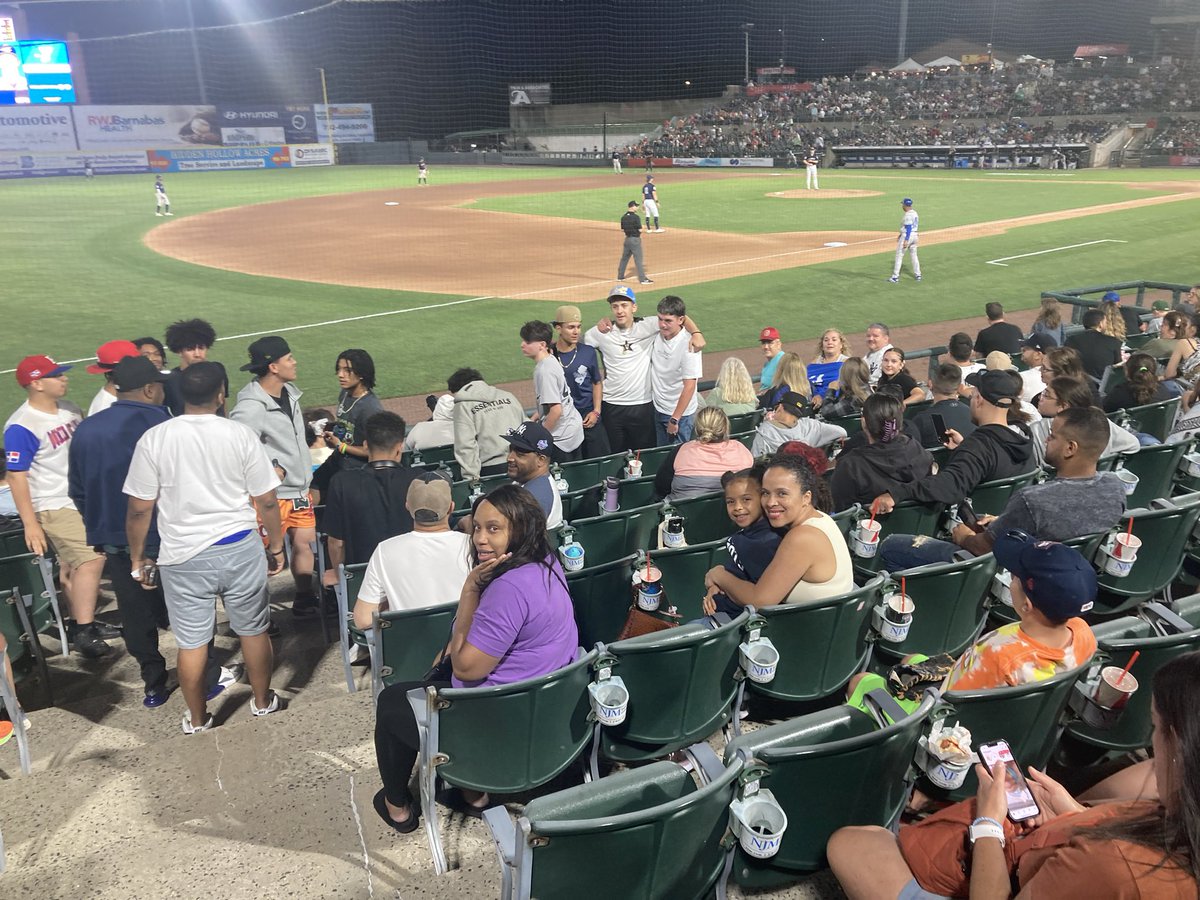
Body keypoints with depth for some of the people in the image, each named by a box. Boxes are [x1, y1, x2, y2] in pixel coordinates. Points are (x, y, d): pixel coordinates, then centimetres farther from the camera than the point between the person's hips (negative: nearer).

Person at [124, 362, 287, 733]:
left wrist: (137, 557, 9)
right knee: (253, 630, 18)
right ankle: (262, 701, 33)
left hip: (183, 558, 0)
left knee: (191, 642, 13)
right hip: (240, 549, 0)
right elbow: (267, 501, -5)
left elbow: (139, 509, -5)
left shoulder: (154, 439, -8)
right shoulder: (241, 435, -9)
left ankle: (197, 719, 28)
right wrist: (276, 546, 9)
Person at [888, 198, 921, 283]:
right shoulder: (915, 213, 12)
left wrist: (906, 240, -26)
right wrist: (901, 234, 26)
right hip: (915, 235, 9)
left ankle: (895, 277, -4)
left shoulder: (908, 215, -18)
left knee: (899, 255, -3)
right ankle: (918, 275, 18)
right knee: (913, 255, 16)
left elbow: (909, 227, -23)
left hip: (907, 236, -9)